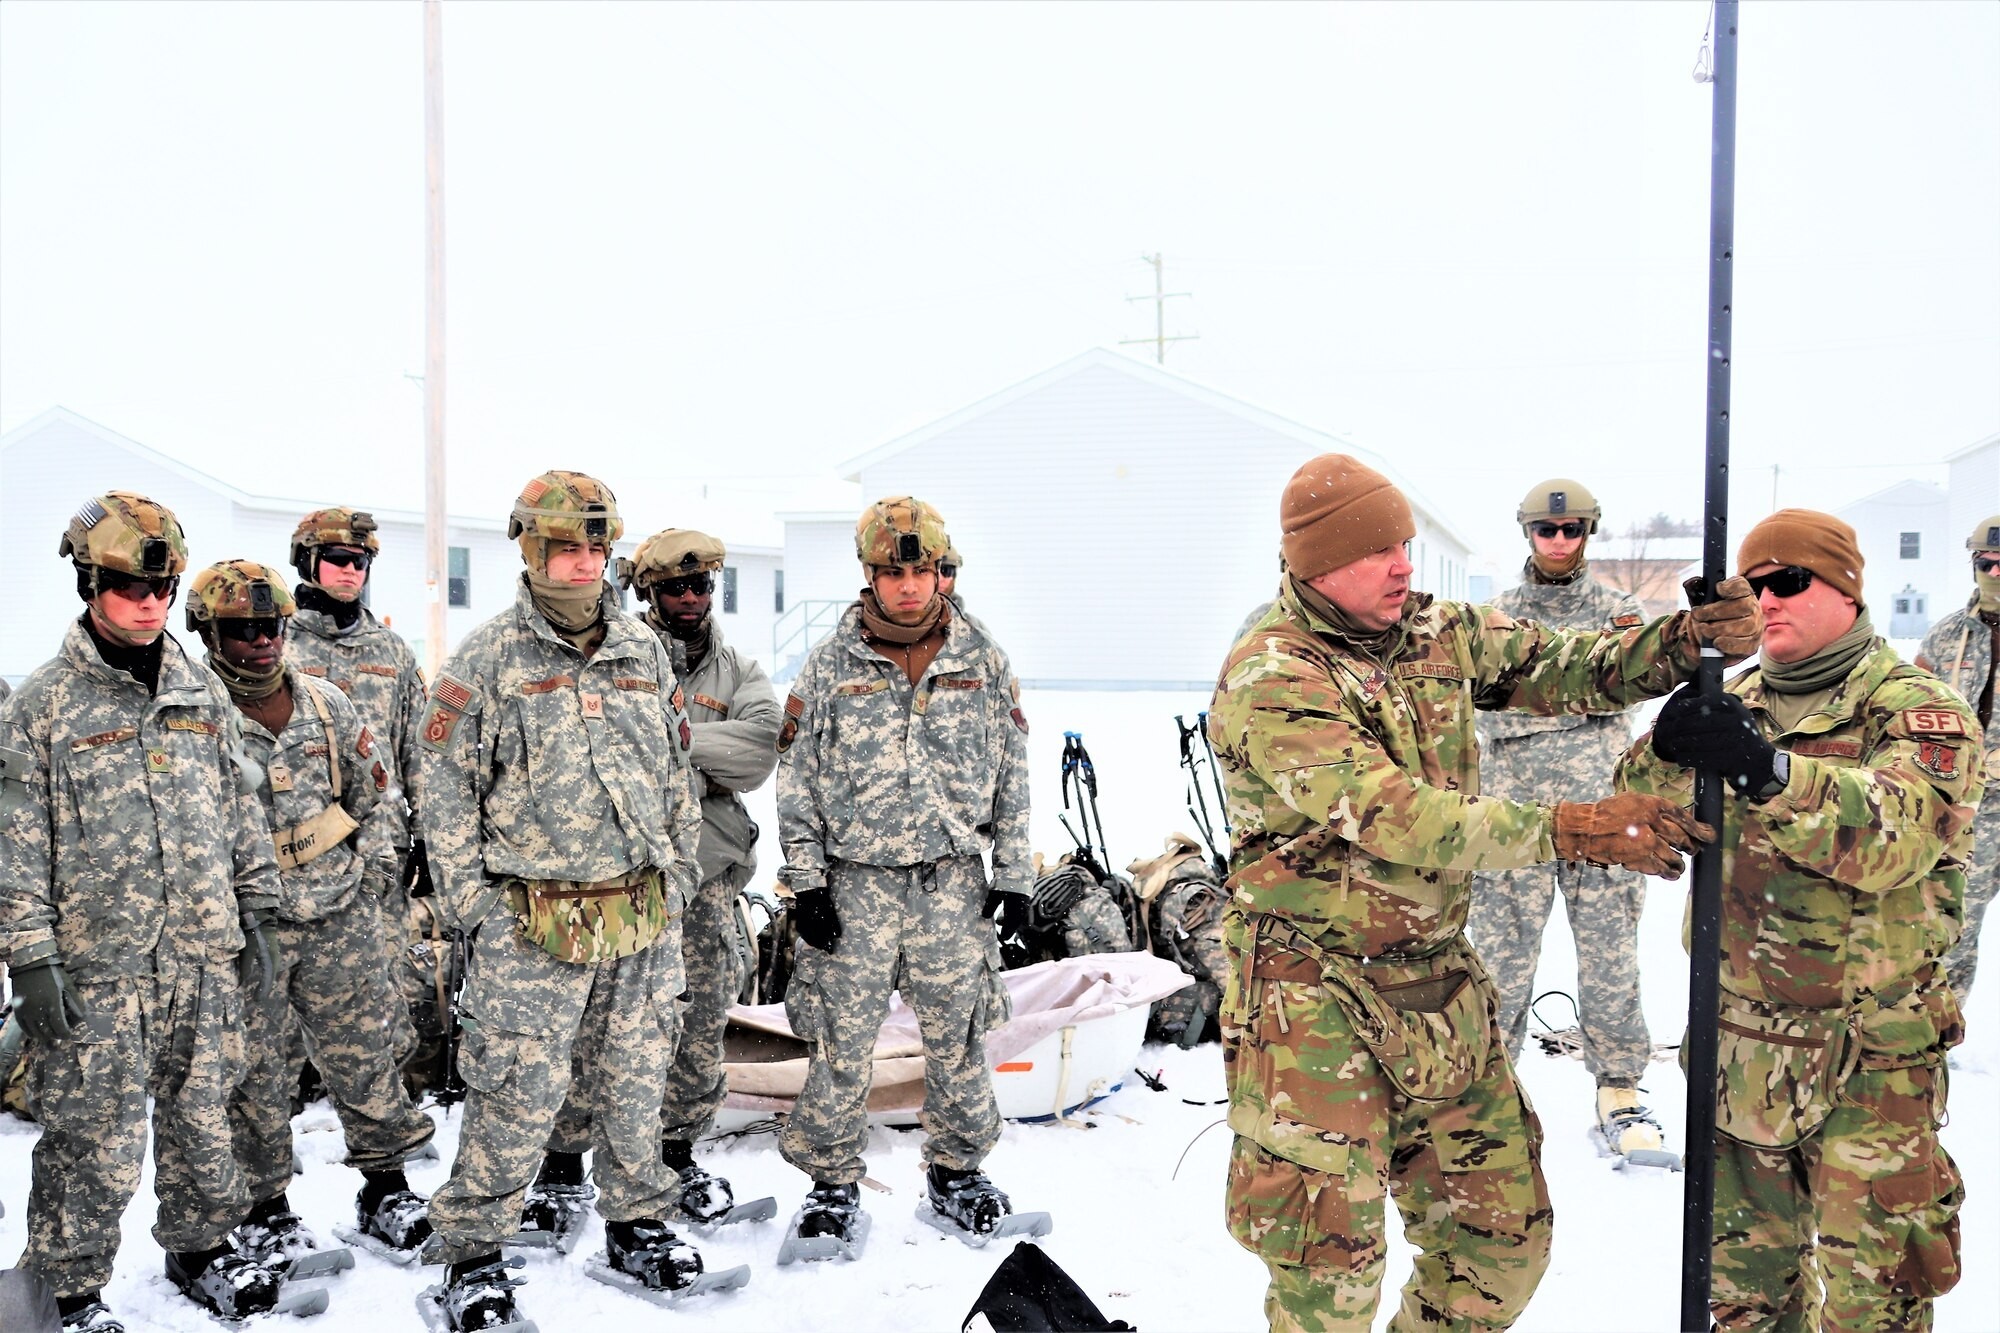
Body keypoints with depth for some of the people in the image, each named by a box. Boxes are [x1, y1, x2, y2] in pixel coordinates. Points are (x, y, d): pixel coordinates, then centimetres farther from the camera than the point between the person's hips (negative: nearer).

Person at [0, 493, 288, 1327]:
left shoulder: (202, 690, 8)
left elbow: (240, 809, 14)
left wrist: (255, 913, 11)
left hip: (206, 956, 4)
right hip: (98, 969, -4)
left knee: (203, 1116, 15)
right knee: (94, 1143, 3)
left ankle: (201, 1249, 35)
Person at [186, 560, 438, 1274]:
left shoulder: (327, 703, 6)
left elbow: (372, 788, 15)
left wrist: (372, 868, 5)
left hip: (341, 918, 3)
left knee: (361, 1054, 11)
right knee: (254, 1070, 8)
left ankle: (387, 1189, 25)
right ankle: (266, 1212, 24)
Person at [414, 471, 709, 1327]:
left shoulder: (645, 654, 10)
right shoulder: (485, 661, -5)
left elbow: (677, 777, 16)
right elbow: (445, 790, -4)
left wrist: (678, 879, 12)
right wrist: (473, 904, -8)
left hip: (644, 922, 4)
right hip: (533, 926, -4)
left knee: (633, 1086, 15)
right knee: (515, 1098, 0)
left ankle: (637, 1224, 33)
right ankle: (470, 1254, 19)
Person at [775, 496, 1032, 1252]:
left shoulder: (981, 659, 4)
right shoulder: (831, 664, 0)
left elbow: (1012, 773, 8)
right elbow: (797, 781, 2)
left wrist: (1012, 874, 5)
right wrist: (807, 884, -3)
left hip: (954, 882, 2)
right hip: (856, 883, -1)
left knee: (959, 1036, 10)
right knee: (842, 1044, 3)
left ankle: (957, 1173, 29)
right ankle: (833, 1184, 21)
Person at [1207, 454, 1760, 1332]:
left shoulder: (1436, 633, 5)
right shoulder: (1268, 680, -18)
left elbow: (1562, 669, 4)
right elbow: (1393, 820, -28)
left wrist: (1683, 641, -16)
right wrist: (1570, 830, -34)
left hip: (1439, 985, 7)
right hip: (1315, 1000, -7)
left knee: (1504, 1235, 15)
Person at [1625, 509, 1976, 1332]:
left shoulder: (1916, 708, -8)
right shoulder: (1737, 705, 8)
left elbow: (1896, 834, -27)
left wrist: (1771, 772, -42)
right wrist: (1669, 751, -22)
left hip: (1869, 1057, -5)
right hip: (1741, 1047, 5)